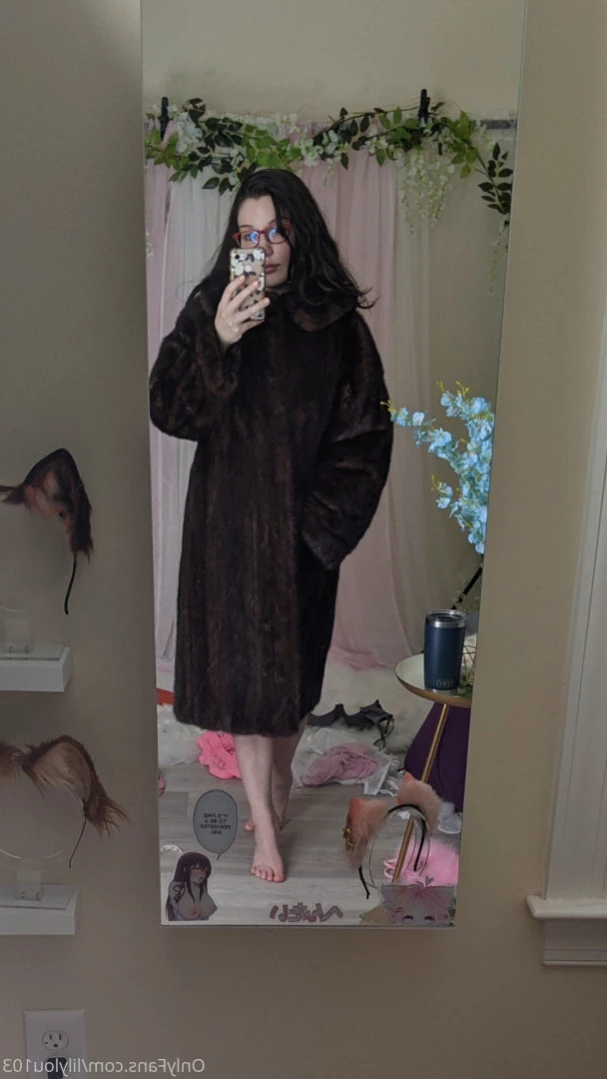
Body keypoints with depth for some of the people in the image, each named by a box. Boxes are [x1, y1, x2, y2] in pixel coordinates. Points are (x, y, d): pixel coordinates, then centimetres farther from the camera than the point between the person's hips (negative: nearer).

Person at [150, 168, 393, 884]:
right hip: (231, 517, -1)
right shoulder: (210, 308, -3)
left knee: (297, 656, 14)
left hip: (307, 522, 1)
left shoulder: (336, 319, -2)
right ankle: (265, 821, 18)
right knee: (243, 662, 3)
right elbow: (168, 410, -12)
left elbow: (366, 428, -1)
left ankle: (279, 776, 39)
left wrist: (324, 516, -7)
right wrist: (218, 342, -26)